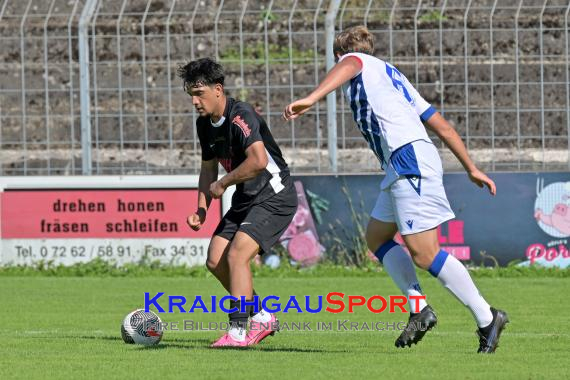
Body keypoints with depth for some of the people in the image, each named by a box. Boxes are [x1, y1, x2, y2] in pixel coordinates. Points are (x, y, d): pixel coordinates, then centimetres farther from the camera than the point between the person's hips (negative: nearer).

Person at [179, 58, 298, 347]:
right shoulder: (205, 124, 6)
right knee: (215, 261, 4)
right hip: (245, 201, 10)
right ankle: (262, 317, 18)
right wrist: (201, 209, 6)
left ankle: (237, 332, -21)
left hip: (274, 198, -10)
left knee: (237, 255, -23)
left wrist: (223, 183, -22)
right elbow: (208, 167, 20)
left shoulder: (240, 116, -23)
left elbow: (258, 161, -36)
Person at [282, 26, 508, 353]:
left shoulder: (353, 61, 8)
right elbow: (443, 126, 30)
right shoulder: (392, 74, 30)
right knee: (378, 237, 18)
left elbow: (348, 66, -20)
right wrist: (472, 169, 34)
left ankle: (487, 319, -7)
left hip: (409, 158, -9)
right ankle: (419, 310, 11)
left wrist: (312, 98, -36)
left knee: (424, 253, -10)